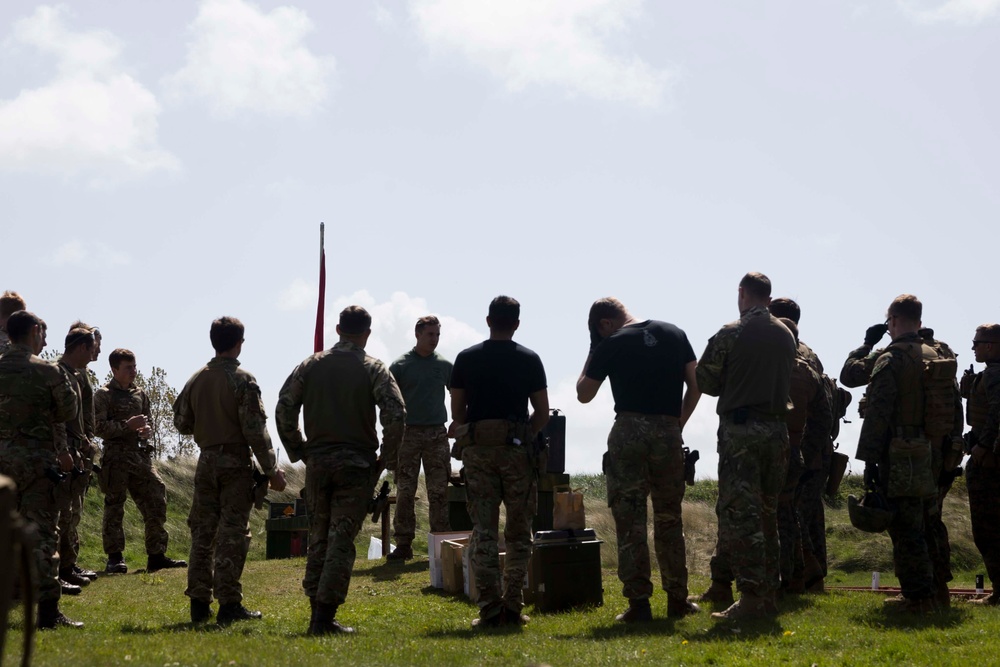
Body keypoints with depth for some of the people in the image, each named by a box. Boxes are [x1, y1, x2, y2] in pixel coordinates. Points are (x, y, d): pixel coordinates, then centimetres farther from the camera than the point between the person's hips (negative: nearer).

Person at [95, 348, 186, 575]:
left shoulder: (140, 394, 17)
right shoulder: (104, 395, -1)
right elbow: (100, 427, -10)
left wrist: (147, 429, 4)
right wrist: (128, 425, -18)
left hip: (141, 454, 6)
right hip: (116, 456, -6)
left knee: (155, 504, 1)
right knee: (114, 507, -2)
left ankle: (156, 555, 7)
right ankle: (114, 557, 3)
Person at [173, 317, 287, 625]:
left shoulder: (196, 380, 5)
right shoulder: (243, 380, -11)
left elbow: (181, 423, 10)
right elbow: (255, 430, -14)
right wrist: (272, 470, -9)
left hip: (206, 461, 5)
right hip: (236, 462, -5)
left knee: (203, 531, 10)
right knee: (233, 533, -2)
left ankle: (199, 603, 11)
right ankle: (228, 604, -3)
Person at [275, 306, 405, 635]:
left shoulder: (311, 365, 6)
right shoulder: (374, 369, -3)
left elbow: (284, 409, 1)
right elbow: (395, 416, -13)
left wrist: (299, 452, 10)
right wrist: (385, 457, -1)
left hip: (317, 463, 3)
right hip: (356, 465, -3)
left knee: (318, 538, 12)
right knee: (341, 540, -2)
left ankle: (317, 614, 12)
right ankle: (324, 617, -7)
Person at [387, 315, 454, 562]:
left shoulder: (445, 365, 8)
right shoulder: (400, 366, 1)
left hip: (437, 435, 2)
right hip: (408, 433, -2)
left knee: (439, 492, 0)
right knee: (405, 492, -2)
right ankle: (403, 544, 2)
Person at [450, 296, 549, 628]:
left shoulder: (466, 358, 4)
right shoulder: (529, 360, 1)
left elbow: (457, 412, 6)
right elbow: (542, 414, 2)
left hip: (477, 448, 1)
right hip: (516, 450, -1)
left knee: (483, 531, 3)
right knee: (519, 532, 7)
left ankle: (489, 609, -2)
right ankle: (512, 607, 3)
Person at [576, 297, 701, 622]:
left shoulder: (611, 345, -2)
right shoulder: (674, 334, 10)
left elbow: (584, 394, 6)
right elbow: (696, 385, 10)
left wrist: (593, 353, 14)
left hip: (628, 433, -4)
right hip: (668, 433, 4)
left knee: (630, 521, 1)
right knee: (669, 518, 13)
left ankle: (638, 601, -2)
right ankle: (677, 598, 15)